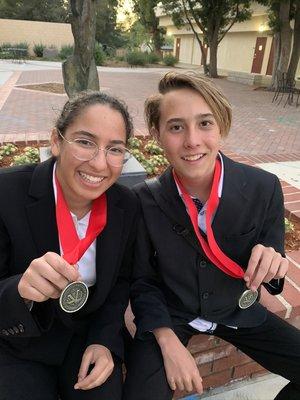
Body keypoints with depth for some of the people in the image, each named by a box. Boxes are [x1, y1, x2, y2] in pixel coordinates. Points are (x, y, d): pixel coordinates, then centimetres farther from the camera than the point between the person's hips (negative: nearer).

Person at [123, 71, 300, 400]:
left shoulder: (264, 188, -18)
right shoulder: (144, 200, -20)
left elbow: (271, 270, -5)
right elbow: (142, 280, -7)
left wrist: (273, 263, -28)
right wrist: (168, 342, -19)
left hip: (237, 311, 2)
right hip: (169, 315, -1)